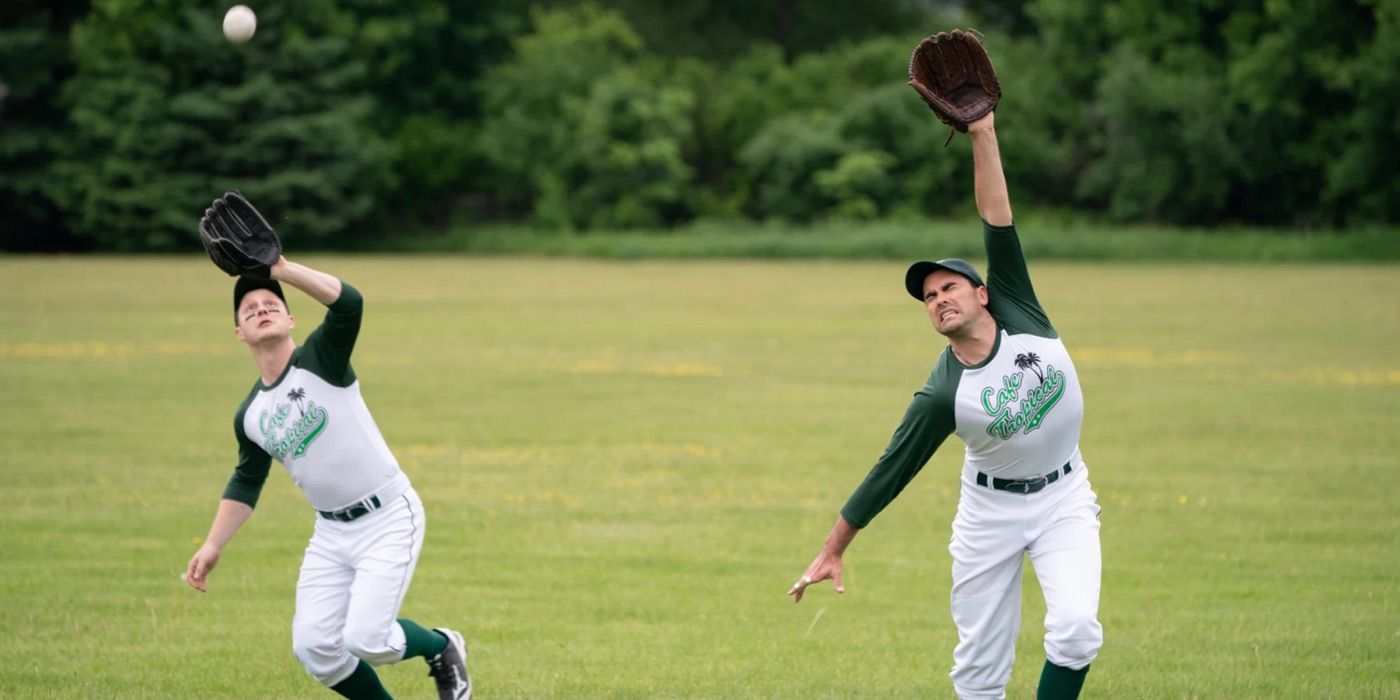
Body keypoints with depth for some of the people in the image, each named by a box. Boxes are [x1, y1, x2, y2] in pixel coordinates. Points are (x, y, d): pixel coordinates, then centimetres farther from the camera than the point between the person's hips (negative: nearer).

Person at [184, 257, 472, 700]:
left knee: (364, 639, -17)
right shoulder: (250, 417, 6)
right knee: (314, 648, -2)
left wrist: (282, 271, -29)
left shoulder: (321, 359, -10)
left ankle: (442, 648, 16)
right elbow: (246, 484, 18)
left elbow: (348, 302, -28)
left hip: (389, 519, -6)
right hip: (331, 534, 6)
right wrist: (212, 547, 10)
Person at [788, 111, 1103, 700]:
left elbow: (998, 227, -18)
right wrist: (831, 552, -11)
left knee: (1075, 627, -19)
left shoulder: (1018, 313, -11)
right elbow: (887, 475, -12)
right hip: (991, 508, -2)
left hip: (1063, 500, 2)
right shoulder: (942, 397, -17)